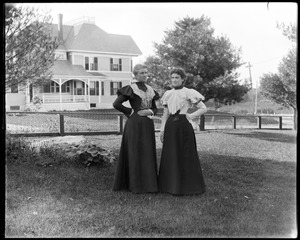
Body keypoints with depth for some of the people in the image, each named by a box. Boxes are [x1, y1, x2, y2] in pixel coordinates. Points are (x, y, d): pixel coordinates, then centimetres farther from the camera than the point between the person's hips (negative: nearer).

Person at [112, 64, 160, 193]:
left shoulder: (150, 89, 14)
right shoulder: (130, 89, -4)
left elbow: (155, 108, 19)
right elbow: (116, 104, -10)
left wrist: (150, 111, -4)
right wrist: (131, 112, -8)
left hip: (147, 125, 6)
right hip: (135, 124, -6)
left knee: (148, 153, 8)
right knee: (135, 153, -3)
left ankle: (148, 183, 16)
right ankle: (136, 184, 5)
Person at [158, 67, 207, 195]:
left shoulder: (188, 93, -3)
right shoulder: (168, 94, 12)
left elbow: (204, 108, -3)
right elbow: (165, 114, 15)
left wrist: (190, 116, -8)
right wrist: (162, 130, 9)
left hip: (183, 126, -5)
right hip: (170, 126, 5)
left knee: (186, 156, -1)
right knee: (170, 156, 6)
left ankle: (187, 186, 10)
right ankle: (171, 185, 16)